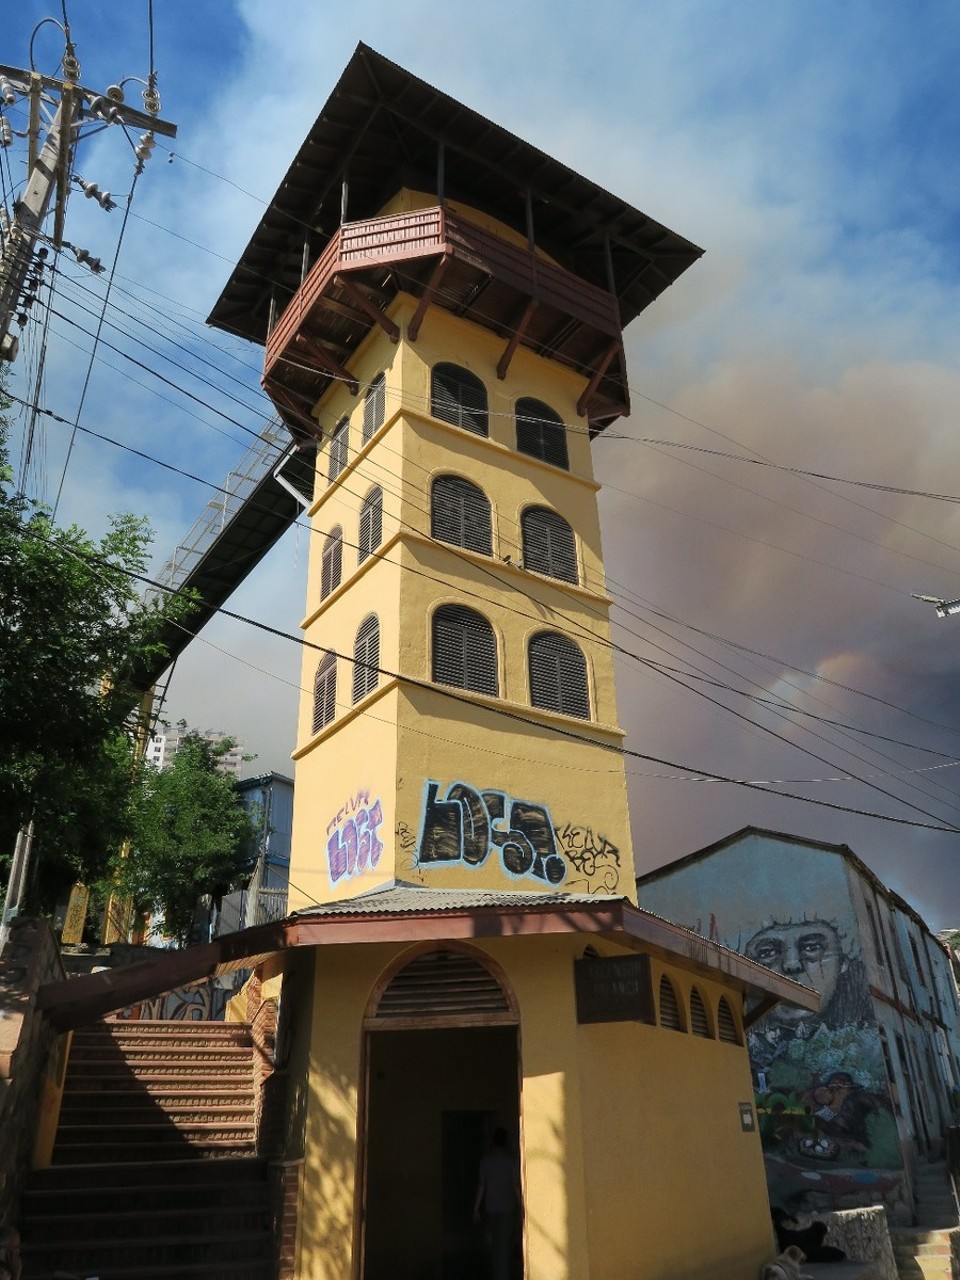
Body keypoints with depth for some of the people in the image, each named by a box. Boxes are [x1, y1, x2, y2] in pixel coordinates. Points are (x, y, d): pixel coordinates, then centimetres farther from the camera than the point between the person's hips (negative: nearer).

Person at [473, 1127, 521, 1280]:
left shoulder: (486, 1159, -1)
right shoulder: (511, 1158, -6)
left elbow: (481, 1184, -2)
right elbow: (516, 1184, -6)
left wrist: (476, 1208, 3)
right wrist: (521, 1204, 3)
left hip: (490, 1206, 2)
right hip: (507, 1207, -2)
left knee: (493, 1243, 15)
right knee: (504, 1244, 4)